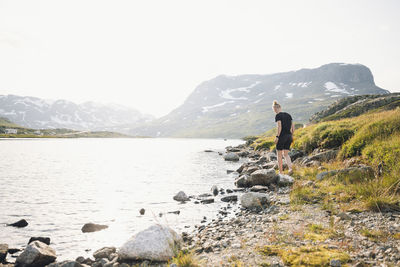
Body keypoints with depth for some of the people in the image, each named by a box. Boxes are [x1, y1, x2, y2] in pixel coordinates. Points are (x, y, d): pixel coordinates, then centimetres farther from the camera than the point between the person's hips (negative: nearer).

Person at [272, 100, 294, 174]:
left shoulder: (278, 116, -8)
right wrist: (291, 135, 17)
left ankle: (281, 171, 13)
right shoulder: (288, 115, 11)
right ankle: (290, 168, -9)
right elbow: (293, 127, 10)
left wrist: (277, 137, -15)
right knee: (286, 154, 12)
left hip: (282, 136, -6)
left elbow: (279, 127, -18)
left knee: (279, 155, 8)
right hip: (289, 136, 6)